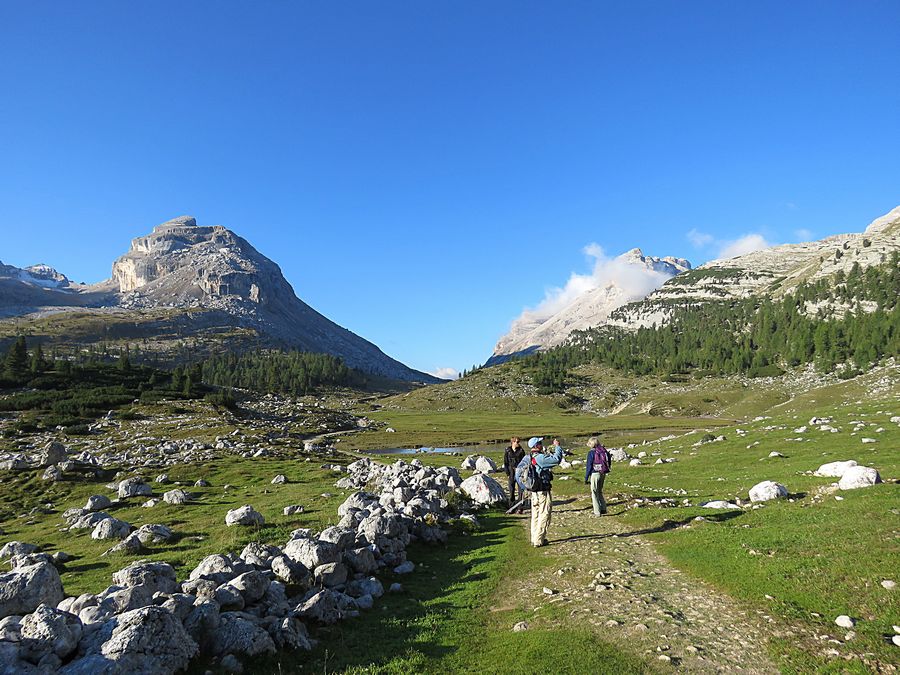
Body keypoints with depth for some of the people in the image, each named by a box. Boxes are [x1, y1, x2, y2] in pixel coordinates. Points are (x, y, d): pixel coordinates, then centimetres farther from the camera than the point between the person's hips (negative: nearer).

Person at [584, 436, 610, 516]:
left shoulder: (591, 452, -12)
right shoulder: (604, 451, 3)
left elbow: (589, 466, -10)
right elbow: (608, 463, 9)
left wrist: (586, 478, -4)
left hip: (595, 474, -6)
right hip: (603, 474, 6)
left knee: (594, 493, 5)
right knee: (600, 492, 21)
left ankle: (597, 512, 6)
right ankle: (603, 508, 18)